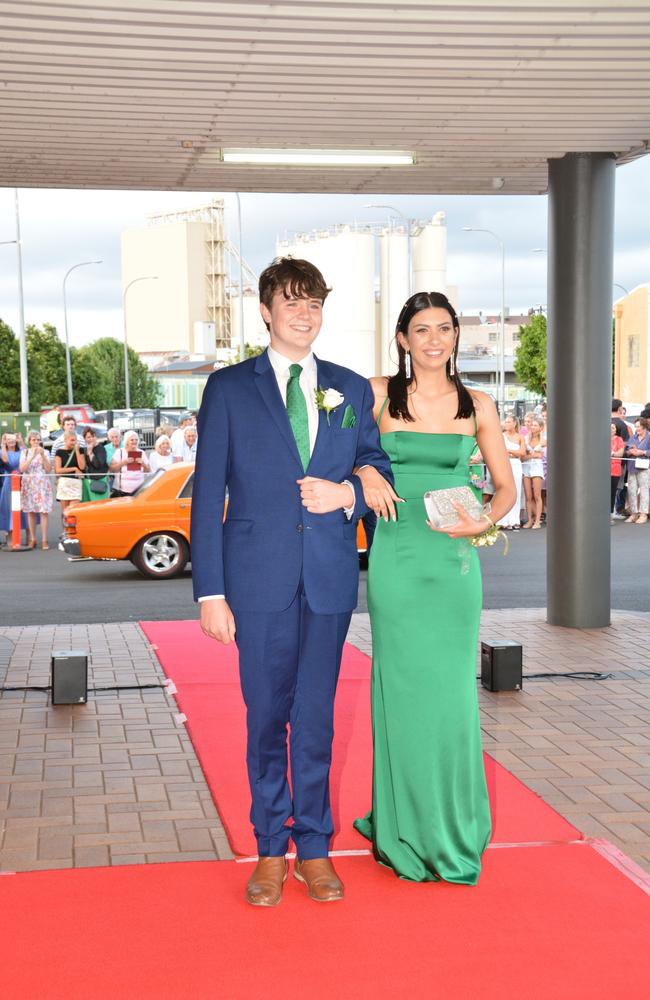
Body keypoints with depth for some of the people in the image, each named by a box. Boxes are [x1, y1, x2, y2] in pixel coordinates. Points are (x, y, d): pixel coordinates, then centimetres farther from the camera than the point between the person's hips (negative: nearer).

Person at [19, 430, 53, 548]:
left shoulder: (45, 452, 7)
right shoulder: (25, 452, 8)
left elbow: (49, 469, -2)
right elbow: (22, 468, -5)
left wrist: (43, 455, -12)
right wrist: (32, 456, -14)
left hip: (43, 484, -1)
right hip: (29, 484, 1)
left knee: (44, 512, -7)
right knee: (30, 512, 1)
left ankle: (44, 540, -8)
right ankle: (32, 539, 7)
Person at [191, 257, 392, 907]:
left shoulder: (351, 389, 11)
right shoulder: (228, 388, 2)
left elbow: (380, 469, 16)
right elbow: (208, 494, -1)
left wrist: (349, 493, -9)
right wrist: (210, 591, -7)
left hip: (330, 577, 2)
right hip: (259, 577, -1)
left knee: (316, 718, 7)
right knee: (266, 718, 7)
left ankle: (314, 847, 20)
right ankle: (271, 849, 20)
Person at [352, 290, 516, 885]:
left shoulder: (477, 406, 6)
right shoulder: (380, 395, 4)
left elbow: (506, 486, 10)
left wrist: (483, 522, -9)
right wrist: (364, 473, -8)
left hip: (454, 562, 1)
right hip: (395, 561, 0)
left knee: (451, 690, 2)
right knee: (402, 688, 3)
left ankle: (451, 826, 18)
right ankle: (406, 828, 17)